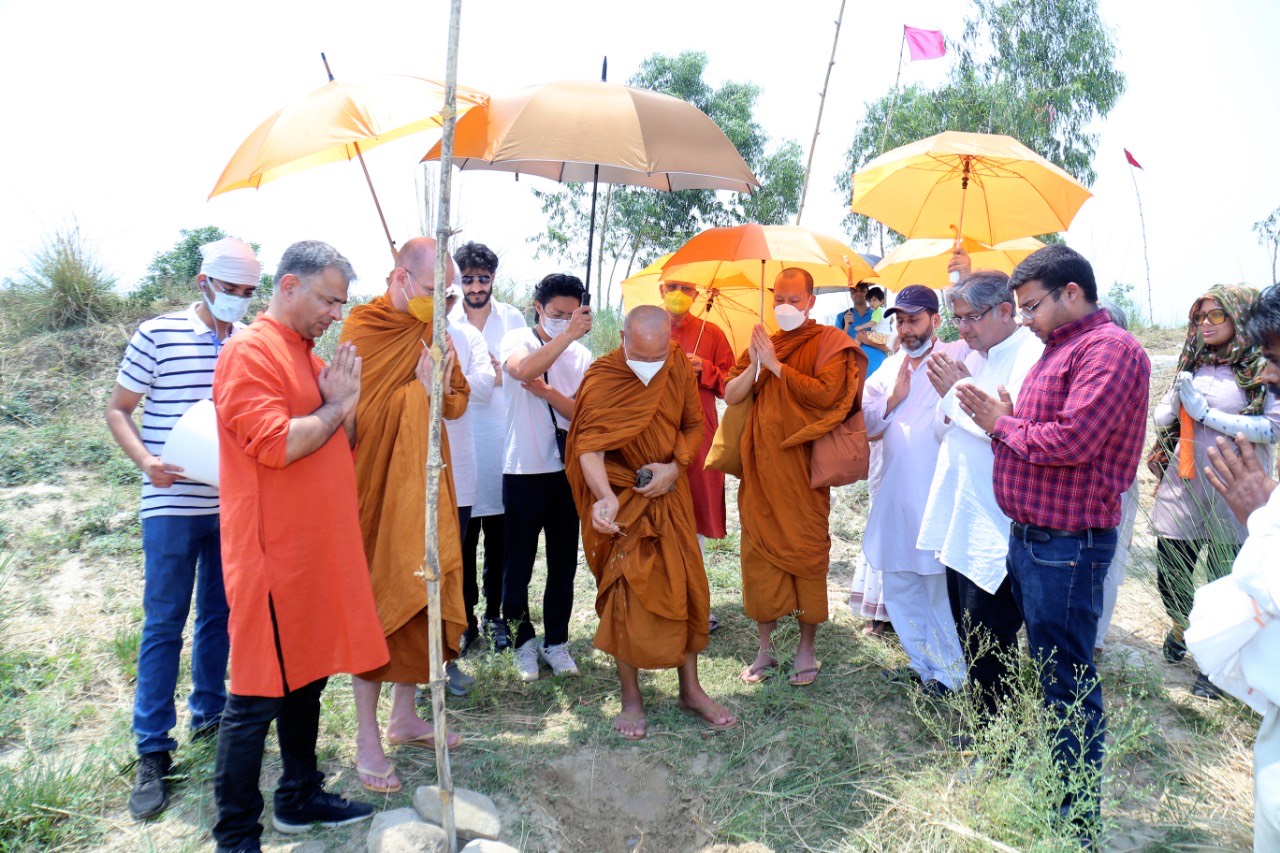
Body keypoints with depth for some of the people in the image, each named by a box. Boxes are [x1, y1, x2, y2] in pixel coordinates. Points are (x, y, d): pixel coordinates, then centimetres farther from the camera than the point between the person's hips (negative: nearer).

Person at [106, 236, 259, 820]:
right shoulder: (158, 335, -4)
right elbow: (118, 409, 1)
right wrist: (146, 460, -16)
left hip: (235, 505, 3)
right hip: (173, 504, -3)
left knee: (219, 615, 15)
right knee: (163, 625, 1)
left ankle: (209, 715, 33)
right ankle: (152, 753, 11)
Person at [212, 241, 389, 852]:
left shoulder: (308, 355, 16)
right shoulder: (251, 352, -12)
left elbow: (341, 443, 21)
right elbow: (275, 444, -23)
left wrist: (346, 402, 2)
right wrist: (336, 406, -9)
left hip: (319, 547, 9)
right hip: (273, 552, -9)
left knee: (307, 677, 17)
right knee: (256, 698, 0)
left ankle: (300, 799, 32)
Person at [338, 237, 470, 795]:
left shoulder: (433, 332, 9)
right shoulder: (362, 332, -10)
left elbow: (459, 399, 9)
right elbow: (360, 416, -16)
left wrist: (441, 391, -12)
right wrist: (418, 388, -24)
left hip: (424, 487, 6)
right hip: (378, 491, -6)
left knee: (421, 600, 12)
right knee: (377, 605, -1)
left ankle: (404, 717, 28)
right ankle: (367, 740, 11)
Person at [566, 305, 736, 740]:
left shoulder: (680, 367, -2)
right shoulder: (601, 379, -15)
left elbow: (694, 425, 6)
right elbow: (588, 445, -24)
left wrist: (674, 467, -13)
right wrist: (605, 496, -41)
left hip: (669, 494, 4)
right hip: (621, 499, -4)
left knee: (686, 587, 8)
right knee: (625, 594, 1)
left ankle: (691, 690, 24)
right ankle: (631, 698, 17)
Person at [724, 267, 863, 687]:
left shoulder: (828, 342, 0)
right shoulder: (762, 342, 16)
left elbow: (825, 393, -16)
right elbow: (730, 395, 7)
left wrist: (776, 365, -14)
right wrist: (755, 365, -9)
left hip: (802, 467, -4)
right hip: (760, 467, 5)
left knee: (806, 552, 2)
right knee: (759, 552, 6)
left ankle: (807, 649, 16)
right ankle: (765, 648, 19)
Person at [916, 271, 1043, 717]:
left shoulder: (1032, 356, -14)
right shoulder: (972, 355, 14)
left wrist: (964, 391, -16)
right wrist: (949, 396, -2)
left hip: (996, 528, -9)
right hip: (961, 519, 9)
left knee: (986, 643, 0)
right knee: (969, 632, 19)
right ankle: (983, 724, 35)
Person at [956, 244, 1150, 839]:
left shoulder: (1109, 349, -14)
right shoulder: (1059, 349, 18)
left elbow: (1071, 441, -23)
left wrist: (1001, 423, -9)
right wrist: (1001, 417, 0)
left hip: (1067, 545, -10)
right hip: (1029, 537, 10)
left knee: (1067, 682, 1)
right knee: (1047, 670, 19)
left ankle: (1078, 817, 15)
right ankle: (1051, 785, 34)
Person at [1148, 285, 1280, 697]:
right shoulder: (1193, 365, 11)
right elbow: (1160, 419, 11)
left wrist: (1207, 414, -17)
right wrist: (1175, 399, -9)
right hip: (1183, 486, 4)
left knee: (1225, 580, 3)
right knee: (1170, 573, 10)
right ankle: (1179, 628, 40)